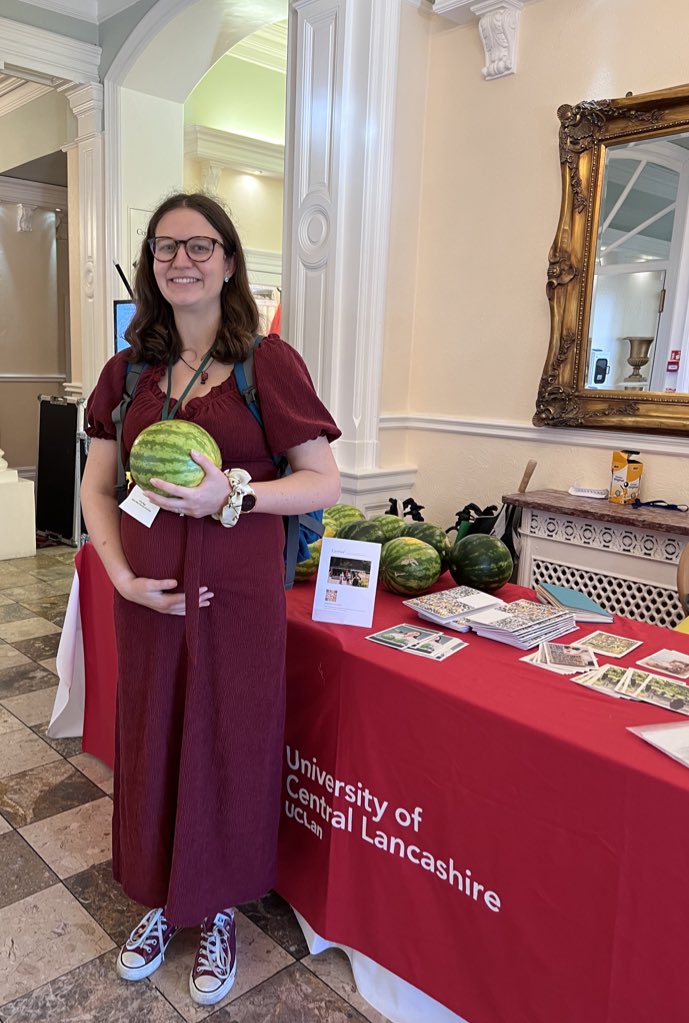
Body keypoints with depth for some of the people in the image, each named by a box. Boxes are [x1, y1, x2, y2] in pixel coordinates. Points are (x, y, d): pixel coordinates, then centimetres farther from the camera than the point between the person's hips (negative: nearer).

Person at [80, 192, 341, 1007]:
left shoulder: (267, 363, -6)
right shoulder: (129, 371, 7)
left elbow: (325, 483, -7)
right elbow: (96, 489, 9)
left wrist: (230, 494, -21)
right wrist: (121, 573, -6)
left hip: (237, 594, -3)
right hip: (148, 595, 4)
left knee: (227, 747, 9)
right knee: (150, 744, 15)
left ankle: (220, 913, 36)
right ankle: (160, 901, 41)